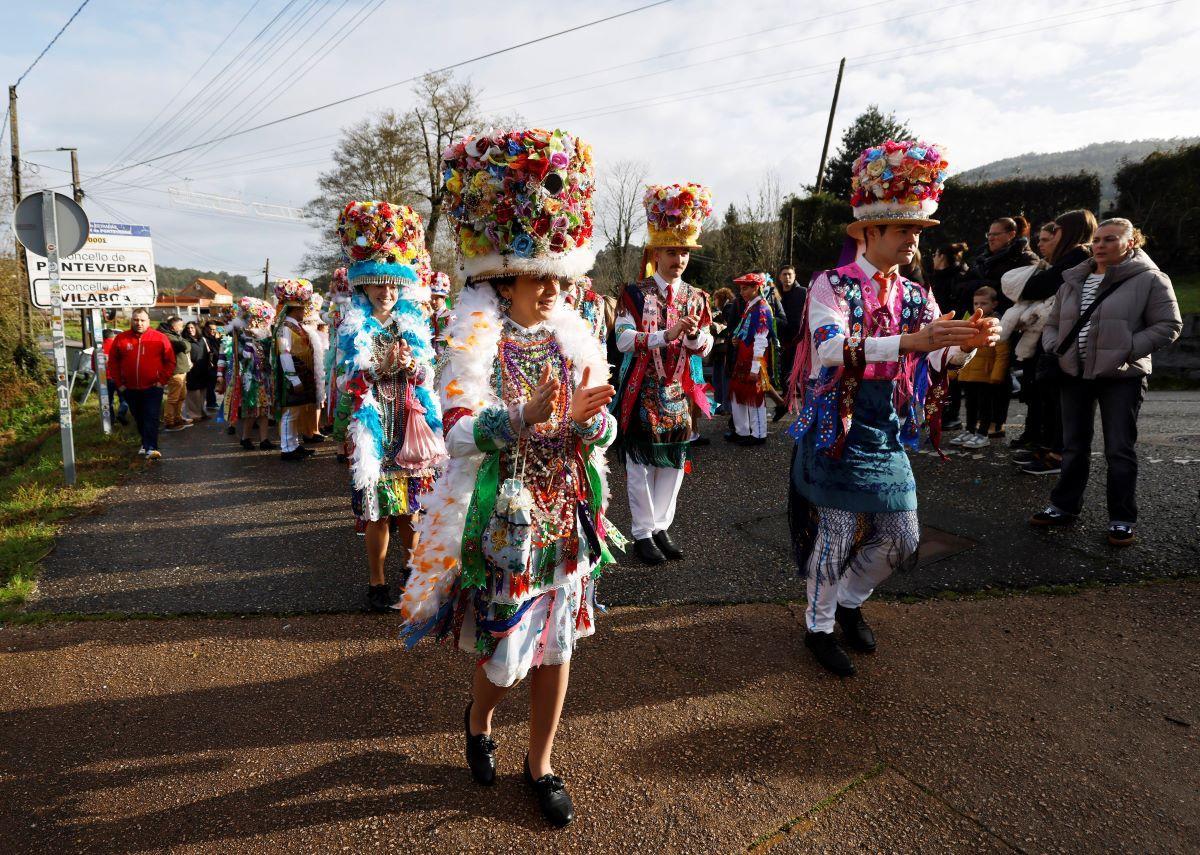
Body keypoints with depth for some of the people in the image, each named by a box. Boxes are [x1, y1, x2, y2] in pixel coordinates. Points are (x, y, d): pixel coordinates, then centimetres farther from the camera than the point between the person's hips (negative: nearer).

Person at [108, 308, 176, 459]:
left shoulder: (160, 338, -4)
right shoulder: (121, 339, 3)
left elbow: (170, 361, -1)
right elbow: (113, 363, 9)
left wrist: (162, 381, -7)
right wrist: (119, 383, 4)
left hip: (152, 388, -3)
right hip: (130, 389, 4)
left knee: (151, 418, -11)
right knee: (139, 419, 15)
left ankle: (151, 448, -14)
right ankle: (145, 443, 29)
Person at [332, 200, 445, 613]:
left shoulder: (413, 322, 10)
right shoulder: (353, 327, 1)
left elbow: (428, 375, 10)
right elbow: (348, 379, -5)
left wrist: (412, 367, -11)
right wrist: (383, 367, -19)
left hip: (410, 424, 3)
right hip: (372, 425, -3)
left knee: (410, 502, 9)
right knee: (377, 507, -2)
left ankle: (412, 565, 29)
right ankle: (377, 581, 11)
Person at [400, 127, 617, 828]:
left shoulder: (575, 332, 2)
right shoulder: (479, 333, -11)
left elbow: (605, 432, 2)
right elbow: (460, 431, -21)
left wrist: (589, 420, -21)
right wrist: (526, 416, -37)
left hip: (567, 514, 4)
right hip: (503, 517, -4)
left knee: (556, 642, 13)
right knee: (505, 649, 8)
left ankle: (541, 763, 35)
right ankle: (479, 718, 44)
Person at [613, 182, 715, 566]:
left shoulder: (695, 297, 8)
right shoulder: (635, 294, -5)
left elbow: (706, 347, 5)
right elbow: (623, 340, -17)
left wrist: (695, 334, -18)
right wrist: (666, 335, -29)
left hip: (678, 393, 4)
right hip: (642, 392, -4)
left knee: (673, 461, 9)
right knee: (641, 462, 1)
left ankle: (661, 527, 22)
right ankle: (643, 533, 12)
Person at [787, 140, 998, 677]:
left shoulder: (915, 297, 11)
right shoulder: (833, 285, -8)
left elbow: (941, 360, 2)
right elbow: (828, 349, -27)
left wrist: (969, 343, -21)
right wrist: (908, 343, -36)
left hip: (890, 435, 6)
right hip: (839, 431, -6)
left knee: (902, 540, 10)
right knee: (836, 534, 2)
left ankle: (849, 601, 36)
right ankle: (819, 625, 24)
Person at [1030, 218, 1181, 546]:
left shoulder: (1148, 279, -6)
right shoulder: (1073, 280, 9)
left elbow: (1168, 325, -7)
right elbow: (1053, 324, 17)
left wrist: (1127, 349, -16)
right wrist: (1053, 347, -2)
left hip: (1122, 377, -5)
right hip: (1074, 374, 5)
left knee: (1119, 450, 1)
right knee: (1073, 446, 13)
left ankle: (1122, 519, 12)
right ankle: (1064, 506, 25)